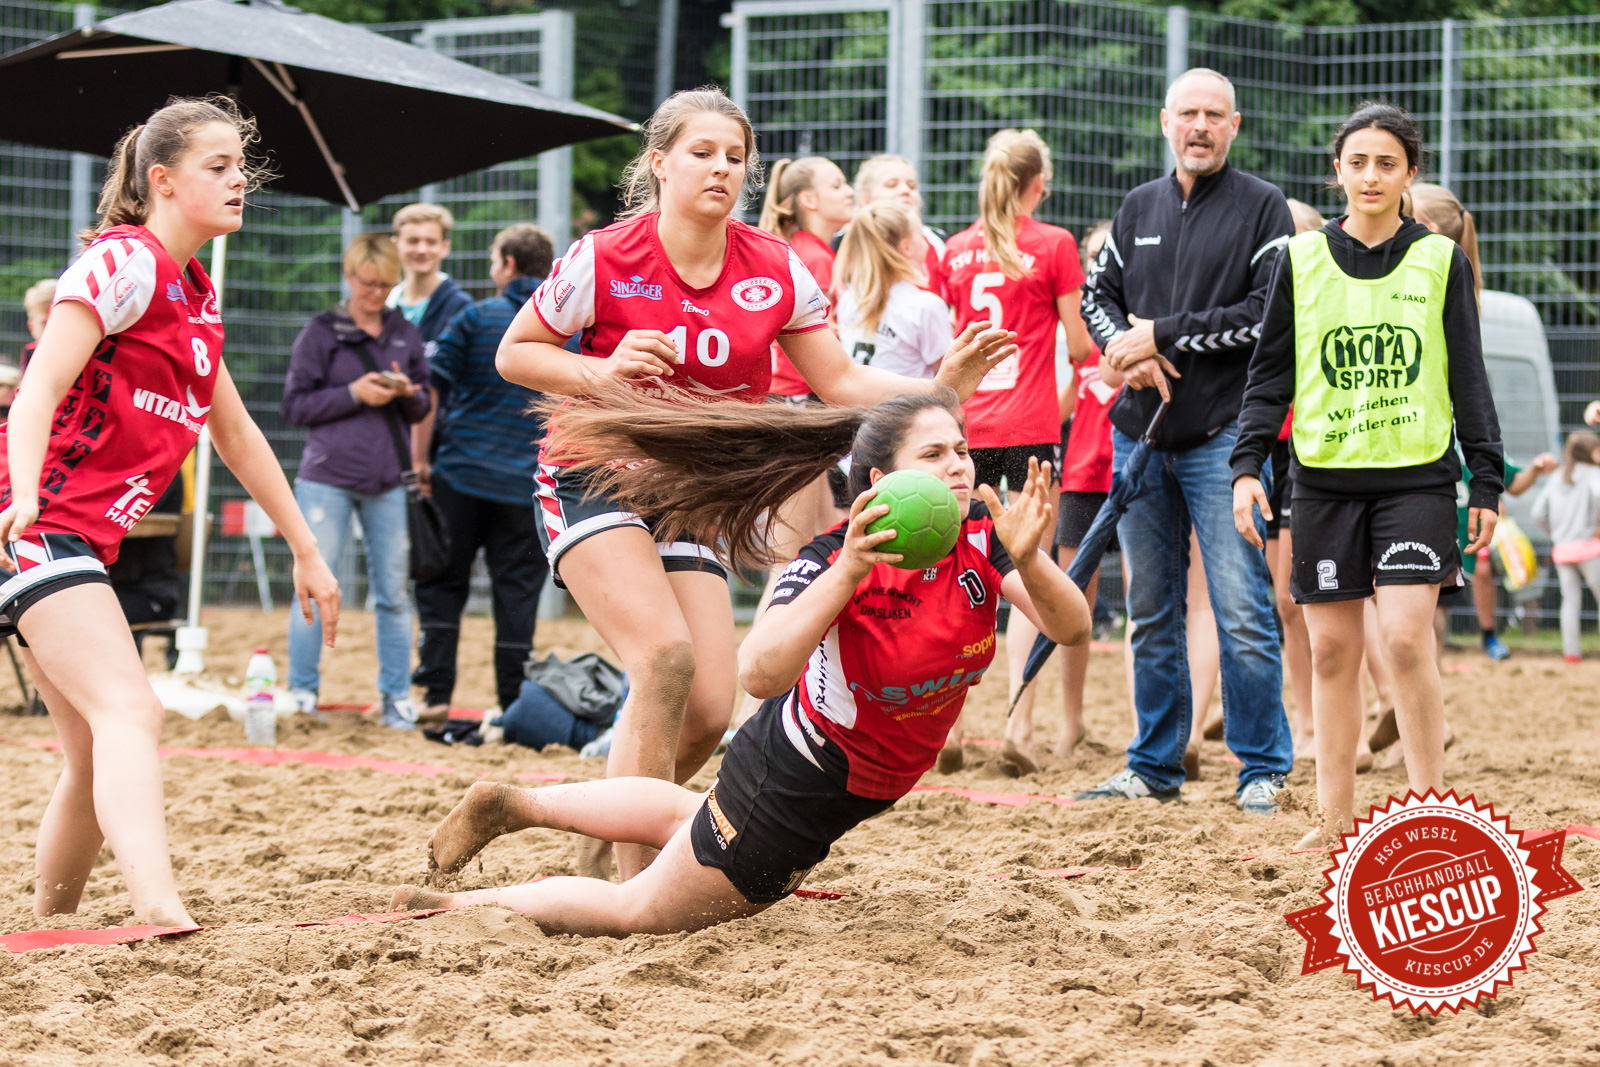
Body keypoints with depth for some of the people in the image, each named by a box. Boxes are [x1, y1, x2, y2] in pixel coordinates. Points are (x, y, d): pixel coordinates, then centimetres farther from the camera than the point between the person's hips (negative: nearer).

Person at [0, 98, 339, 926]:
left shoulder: (197, 297, 18)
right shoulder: (122, 262, -10)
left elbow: (236, 435, 28)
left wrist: (306, 551, 29)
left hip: (84, 542, 10)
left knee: (96, 757, 14)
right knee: (131, 713, -26)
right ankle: (162, 913, -42)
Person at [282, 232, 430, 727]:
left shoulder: (406, 334, 12)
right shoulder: (321, 332, 2)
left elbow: (424, 409, 15)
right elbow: (295, 406, -2)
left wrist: (408, 393, -8)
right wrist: (354, 394, -14)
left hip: (388, 481, 3)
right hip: (327, 477, -3)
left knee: (394, 593, 4)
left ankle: (396, 696, 12)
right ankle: (302, 694, 8)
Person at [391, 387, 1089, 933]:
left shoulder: (981, 539, -16)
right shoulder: (833, 559, -31)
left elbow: (1071, 627, -25)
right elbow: (758, 674, -43)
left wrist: (1029, 560, -45)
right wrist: (848, 572, -51)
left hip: (859, 789, 7)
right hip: (795, 783, -6)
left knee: (690, 820, 32)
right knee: (641, 913, 8)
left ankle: (510, 806, 49)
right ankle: (462, 906, 29)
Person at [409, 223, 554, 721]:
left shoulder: (476, 317, 0)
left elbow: (428, 387, -4)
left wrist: (419, 459, 1)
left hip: (462, 474, -1)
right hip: (529, 486, 1)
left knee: (442, 585, 8)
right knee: (517, 592, 5)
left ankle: (436, 693, 0)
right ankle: (514, 706, 6)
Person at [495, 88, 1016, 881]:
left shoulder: (775, 272, -3)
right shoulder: (604, 259, -13)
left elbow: (842, 384, -2)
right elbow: (514, 354, -3)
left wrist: (940, 388, -18)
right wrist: (603, 372, -20)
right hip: (594, 479, -5)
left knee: (707, 712, -5)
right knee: (665, 654, -26)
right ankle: (633, 880, -20)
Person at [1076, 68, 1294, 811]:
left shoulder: (1263, 208, -1)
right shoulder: (1139, 208, 15)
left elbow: (1272, 313, -11)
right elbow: (1096, 295, 16)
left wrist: (1164, 335, -12)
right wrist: (1126, 350, -6)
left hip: (1224, 436, -5)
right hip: (1139, 433, 5)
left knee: (1243, 613, -8)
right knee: (1152, 612, 11)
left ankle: (1263, 769, 0)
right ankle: (1154, 765, 20)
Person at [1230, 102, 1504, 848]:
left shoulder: (1440, 261, 4)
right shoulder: (1301, 260, 6)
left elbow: (1469, 379, 7)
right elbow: (1271, 371, 9)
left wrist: (1486, 483, 2)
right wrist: (1248, 464, -1)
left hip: (1418, 477, -2)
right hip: (1325, 478, 2)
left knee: (1405, 638, -15)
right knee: (1331, 651, 3)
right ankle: (1336, 817, 13)